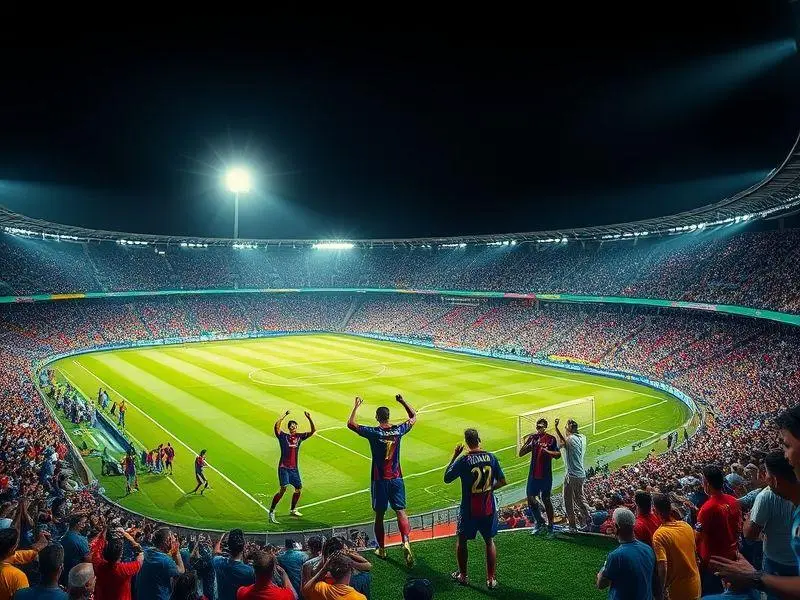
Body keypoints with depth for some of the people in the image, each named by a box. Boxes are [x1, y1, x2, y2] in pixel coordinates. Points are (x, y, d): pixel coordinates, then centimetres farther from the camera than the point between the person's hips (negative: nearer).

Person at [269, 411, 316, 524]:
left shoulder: (299, 437, 8)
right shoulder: (283, 436, -3)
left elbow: (313, 431, 4)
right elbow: (276, 426, -21)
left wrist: (309, 419, -7)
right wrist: (284, 415, -22)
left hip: (294, 468, 6)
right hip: (283, 467, -5)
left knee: (299, 488, 10)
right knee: (283, 489, -17)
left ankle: (293, 510, 28)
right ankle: (271, 511, -8)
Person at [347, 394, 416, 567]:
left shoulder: (373, 433, -12)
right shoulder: (398, 430, -3)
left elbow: (351, 424, -7)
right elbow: (413, 416, 13)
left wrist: (356, 406, 0)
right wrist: (403, 401, 14)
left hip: (379, 480, -2)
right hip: (396, 478, 2)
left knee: (379, 514, 10)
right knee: (400, 511, 1)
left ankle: (381, 549, 20)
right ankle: (406, 541, -20)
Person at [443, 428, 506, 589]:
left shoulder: (463, 460, -17)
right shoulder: (491, 457, -6)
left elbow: (447, 478, -5)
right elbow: (502, 481, 0)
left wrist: (455, 455, -3)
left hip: (469, 509, -3)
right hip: (489, 508, 3)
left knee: (462, 540, 18)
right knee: (489, 541, 18)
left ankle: (462, 575, 27)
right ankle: (491, 579, 20)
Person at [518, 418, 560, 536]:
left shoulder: (551, 439, -5)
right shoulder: (533, 438, 5)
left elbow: (558, 455, -12)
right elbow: (521, 453, 3)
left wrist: (547, 451, -27)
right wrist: (526, 442, -14)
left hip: (546, 475, -4)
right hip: (533, 474, 4)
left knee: (546, 499, 2)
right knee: (530, 498, 6)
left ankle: (550, 526, 13)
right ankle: (540, 522, 22)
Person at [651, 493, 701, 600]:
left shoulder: (659, 535, -24)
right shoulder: (687, 526, -6)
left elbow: (662, 567, -27)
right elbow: (694, 551, 8)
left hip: (677, 590, -5)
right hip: (695, 586, 5)